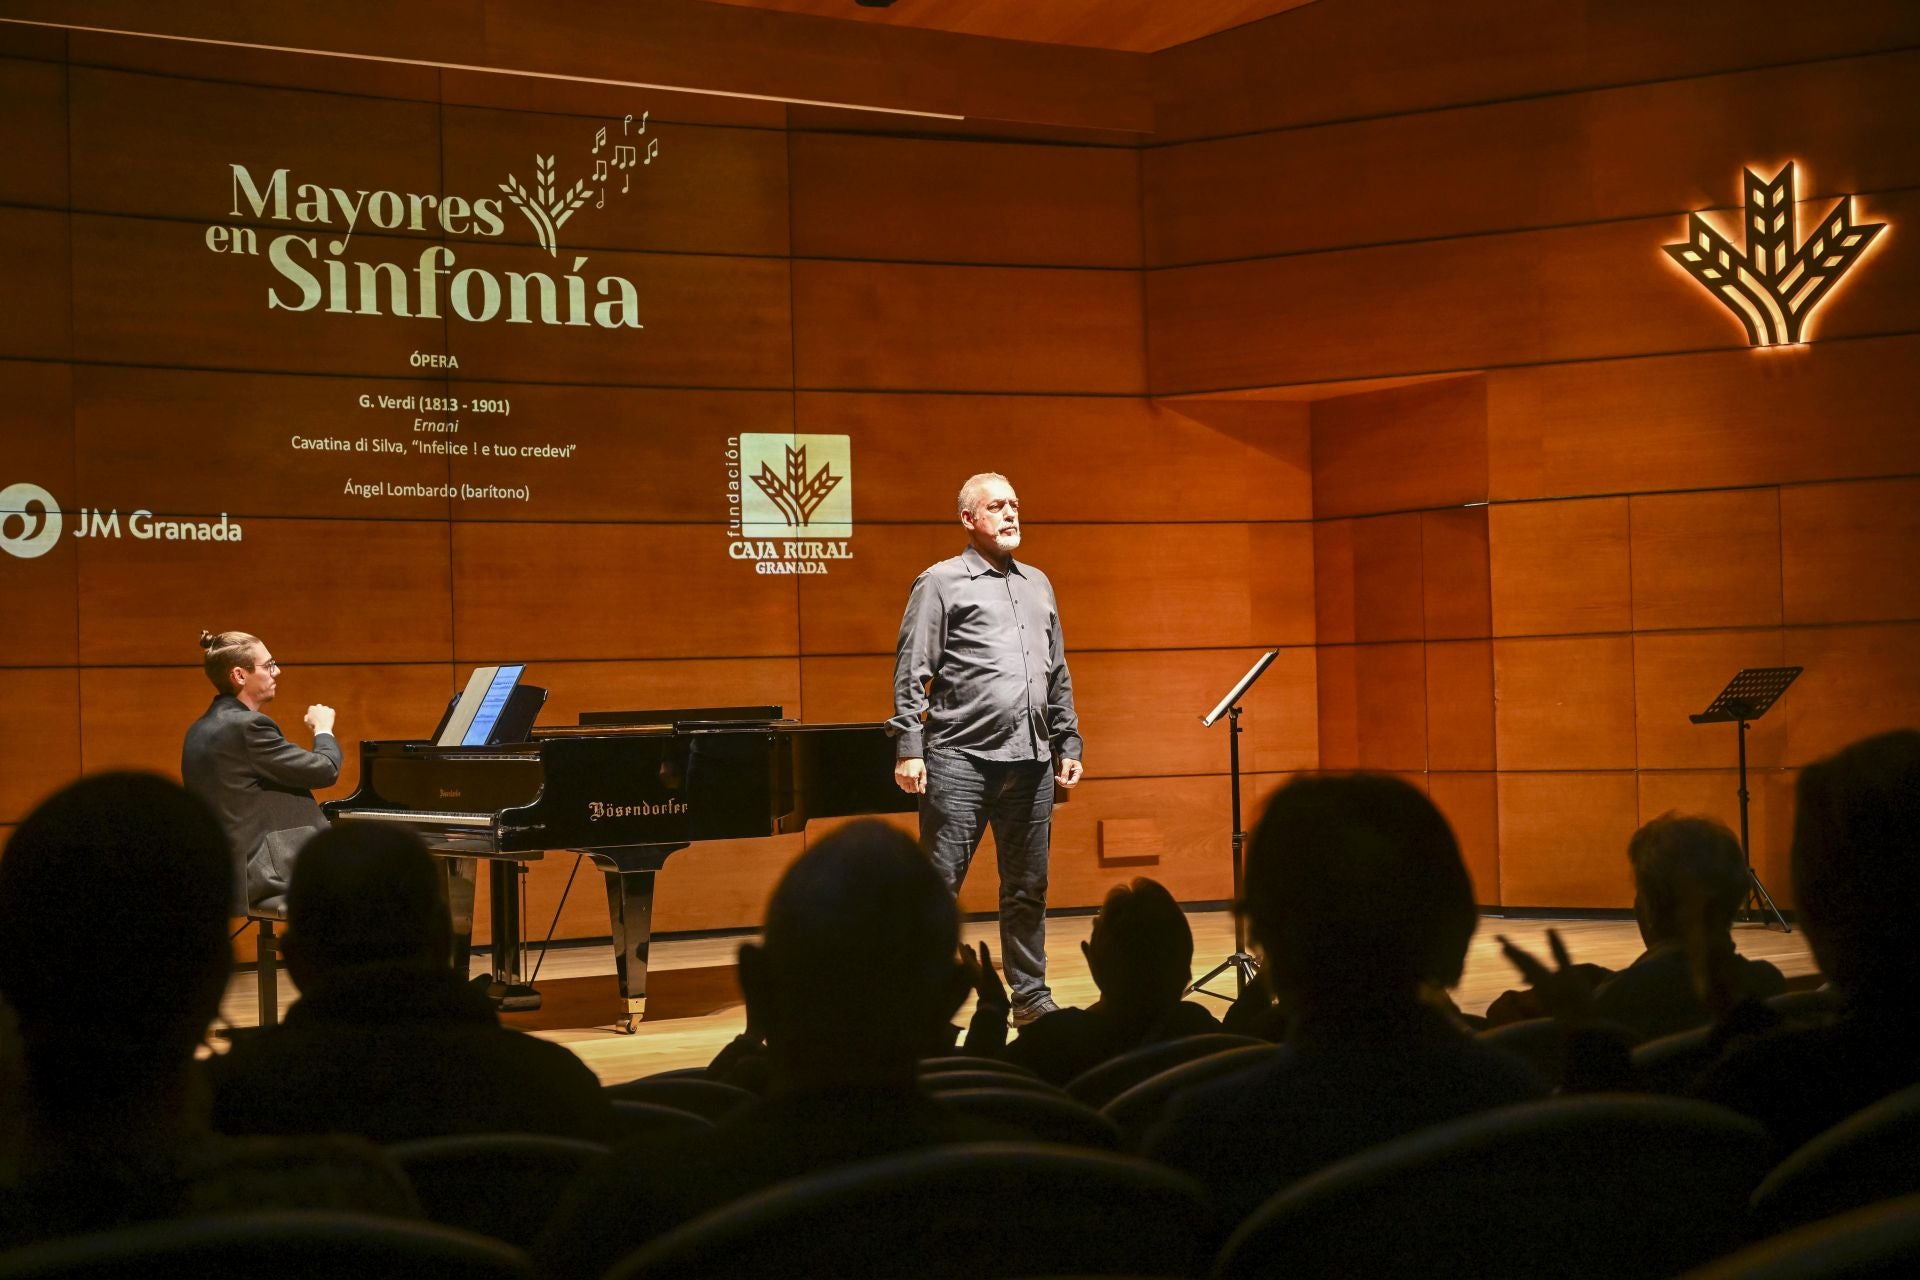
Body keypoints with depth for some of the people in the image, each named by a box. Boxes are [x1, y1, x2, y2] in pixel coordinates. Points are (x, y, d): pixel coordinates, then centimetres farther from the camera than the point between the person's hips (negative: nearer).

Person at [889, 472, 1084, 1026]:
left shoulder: (1037, 584, 18)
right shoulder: (942, 582, 0)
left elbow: (1058, 674, 22)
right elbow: (911, 673, -5)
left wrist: (1068, 743, 17)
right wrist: (908, 748, -13)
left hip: (1030, 760, 6)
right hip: (961, 757, -6)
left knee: (1027, 888, 11)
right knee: (939, 883, -5)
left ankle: (1031, 997, 20)